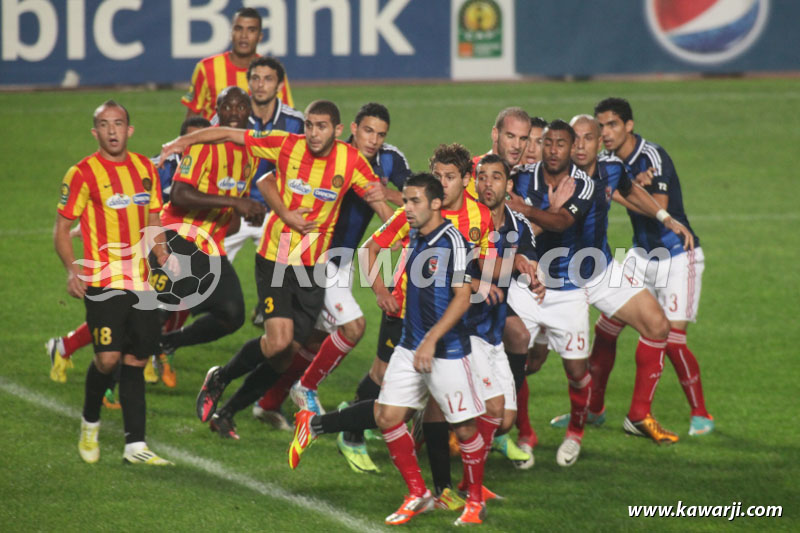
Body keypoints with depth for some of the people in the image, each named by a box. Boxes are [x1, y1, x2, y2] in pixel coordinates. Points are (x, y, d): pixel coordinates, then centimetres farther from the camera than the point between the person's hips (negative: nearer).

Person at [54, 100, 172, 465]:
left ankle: (135, 446, 8)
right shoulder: (83, 173, -7)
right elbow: (62, 228, -4)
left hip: (142, 281, 5)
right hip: (104, 282, -5)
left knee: (136, 361, 5)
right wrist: (71, 269, -17)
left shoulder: (145, 168, 10)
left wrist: (163, 257, 8)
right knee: (108, 358, -13)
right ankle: (90, 422, 15)